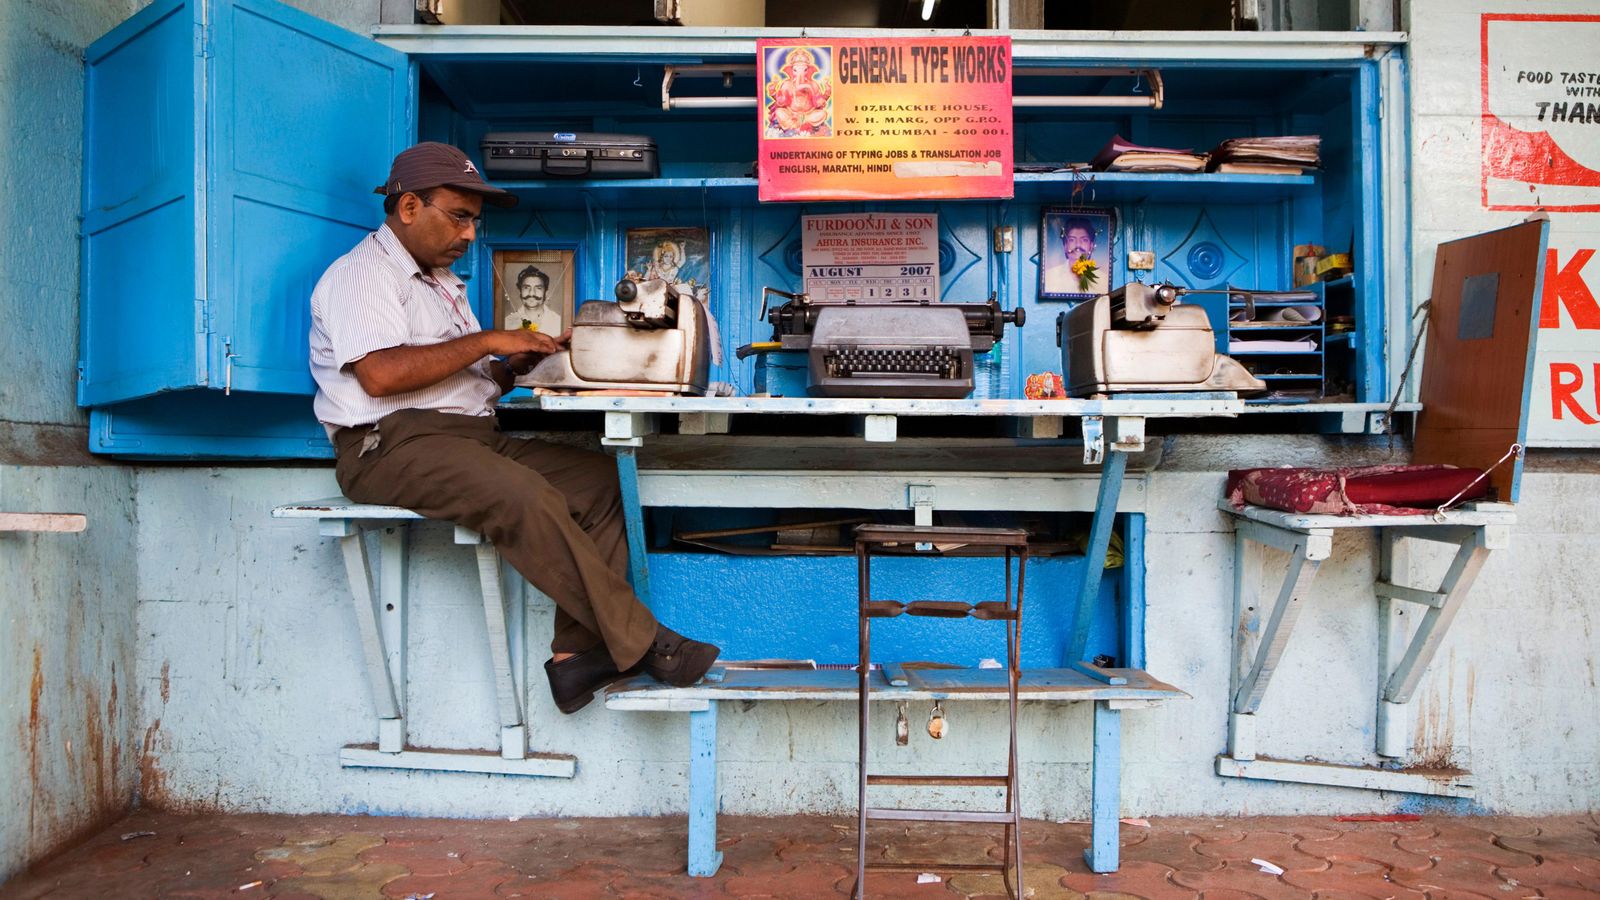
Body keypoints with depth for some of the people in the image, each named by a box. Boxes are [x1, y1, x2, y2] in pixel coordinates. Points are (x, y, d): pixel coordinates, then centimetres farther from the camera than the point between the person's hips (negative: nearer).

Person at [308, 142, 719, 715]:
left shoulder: (440, 280, 28)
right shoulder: (361, 273, -1)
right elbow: (381, 374, -19)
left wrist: (520, 361, 5)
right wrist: (485, 341, -12)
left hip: (473, 435, 9)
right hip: (393, 444, -9)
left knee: (602, 481, -10)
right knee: (523, 496, -34)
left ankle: (577, 653, -16)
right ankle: (640, 643, -25)